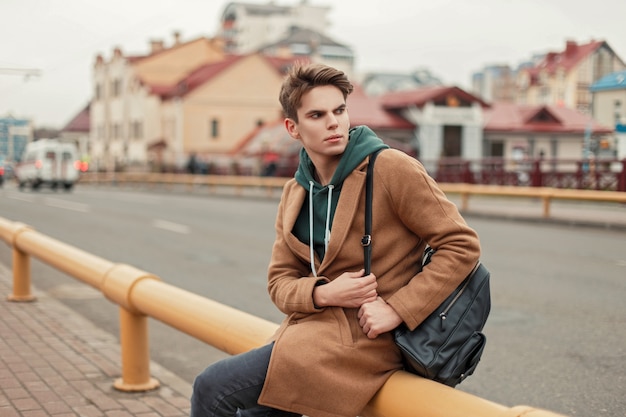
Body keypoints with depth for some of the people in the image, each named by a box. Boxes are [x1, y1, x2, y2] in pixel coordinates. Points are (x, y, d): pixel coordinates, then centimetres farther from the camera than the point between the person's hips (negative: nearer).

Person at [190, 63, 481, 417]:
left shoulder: (392, 168, -12)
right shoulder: (295, 194, 8)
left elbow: (462, 246, -12)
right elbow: (281, 281, 7)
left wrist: (397, 308, -19)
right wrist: (324, 293, -15)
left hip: (363, 337, -7)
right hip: (315, 323, 7)